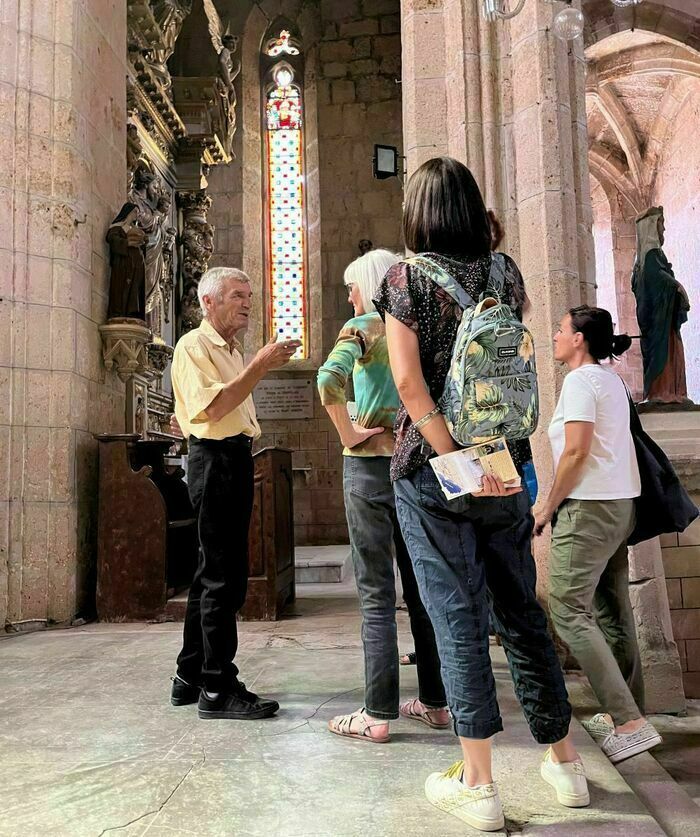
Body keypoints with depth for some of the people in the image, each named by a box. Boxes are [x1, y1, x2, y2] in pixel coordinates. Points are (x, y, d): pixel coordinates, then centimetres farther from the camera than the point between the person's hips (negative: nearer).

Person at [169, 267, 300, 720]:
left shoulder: (232, 350, 22)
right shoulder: (194, 345, -7)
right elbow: (211, 407, -22)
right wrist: (260, 366, -22)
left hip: (236, 459, 10)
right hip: (215, 459, -10)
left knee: (213, 574, 13)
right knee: (224, 576, -8)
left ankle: (190, 678, 24)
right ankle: (218, 689, 1)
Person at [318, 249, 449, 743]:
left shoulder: (361, 327, -4)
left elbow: (329, 378, -23)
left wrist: (348, 433, -12)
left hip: (371, 463, -5)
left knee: (377, 596, 0)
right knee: (421, 588, 13)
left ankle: (378, 715, 8)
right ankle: (435, 701, 23)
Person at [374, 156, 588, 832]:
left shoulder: (405, 277, -4)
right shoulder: (505, 272, 7)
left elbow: (408, 379, -14)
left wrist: (452, 456, -14)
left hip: (429, 467, -4)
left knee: (456, 614, 2)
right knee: (521, 608, 14)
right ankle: (563, 760, 28)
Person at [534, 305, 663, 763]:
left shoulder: (581, 380, -11)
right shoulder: (611, 378, 16)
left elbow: (576, 452, -18)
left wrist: (549, 507, -10)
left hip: (589, 508, -10)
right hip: (621, 505, 10)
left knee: (569, 610, -7)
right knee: (613, 612, 14)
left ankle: (629, 723, -8)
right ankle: (628, 712, 22)